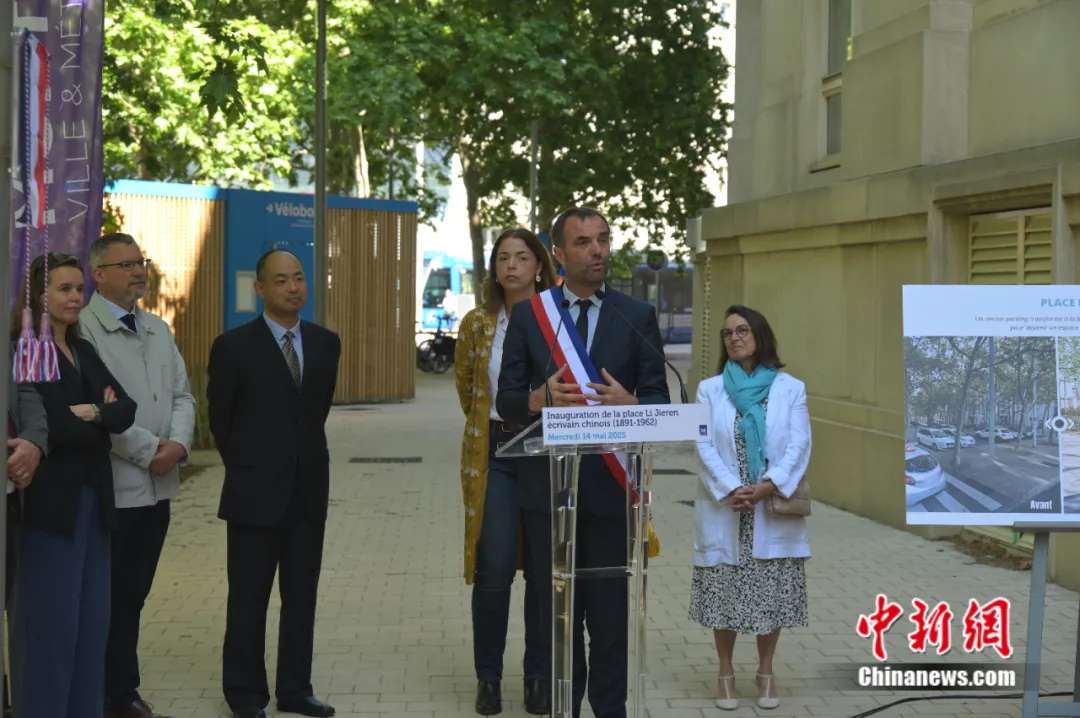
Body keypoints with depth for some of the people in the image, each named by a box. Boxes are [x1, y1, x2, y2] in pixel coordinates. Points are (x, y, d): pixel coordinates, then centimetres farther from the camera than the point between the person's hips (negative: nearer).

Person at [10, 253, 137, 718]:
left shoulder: (84, 352, 14)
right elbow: (45, 424, -20)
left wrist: (92, 413, -15)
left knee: (93, 618, 9)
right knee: (49, 619, -1)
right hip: (49, 500, -7)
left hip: (93, 499, 7)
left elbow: (125, 410, 2)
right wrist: (98, 424, -7)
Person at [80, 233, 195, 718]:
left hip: (157, 485, 7)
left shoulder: (158, 329, 15)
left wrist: (178, 443, -6)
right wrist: (149, 450, -15)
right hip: (113, 488, -7)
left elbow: (182, 395, 13)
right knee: (110, 598, 1)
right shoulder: (84, 328, -11)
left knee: (133, 595, 13)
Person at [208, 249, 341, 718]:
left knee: (302, 596, 9)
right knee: (249, 598, 5)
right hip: (255, 492, -4)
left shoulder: (325, 343, 6)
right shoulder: (234, 346, -6)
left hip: (308, 490, 4)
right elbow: (220, 417, 4)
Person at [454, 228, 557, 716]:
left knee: (544, 571, 3)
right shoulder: (477, 323, 4)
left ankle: (539, 678, 15)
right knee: (494, 570, -2)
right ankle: (488, 678, 11)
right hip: (493, 453, 1)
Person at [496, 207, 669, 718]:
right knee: (558, 612, 11)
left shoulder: (638, 317, 3)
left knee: (610, 613, 5)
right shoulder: (527, 315, 4)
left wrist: (628, 403, -20)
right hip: (547, 485, 1)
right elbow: (506, 402, 2)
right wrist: (539, 398, -20)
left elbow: (660, 401, 2)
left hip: (610, 485, -1)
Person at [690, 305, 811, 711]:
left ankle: (766, 672, 21)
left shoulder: (790, 388, 3)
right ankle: (725, 672, 18)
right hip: (723, 511, 0)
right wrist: (731, 490, -16)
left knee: (771, 596, 6)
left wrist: (768, 486, -17)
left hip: (774, 512, 0)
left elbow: (799, 445, -4)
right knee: (723, 596, 4)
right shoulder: (710, 389, 5)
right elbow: (705, 446, -3)